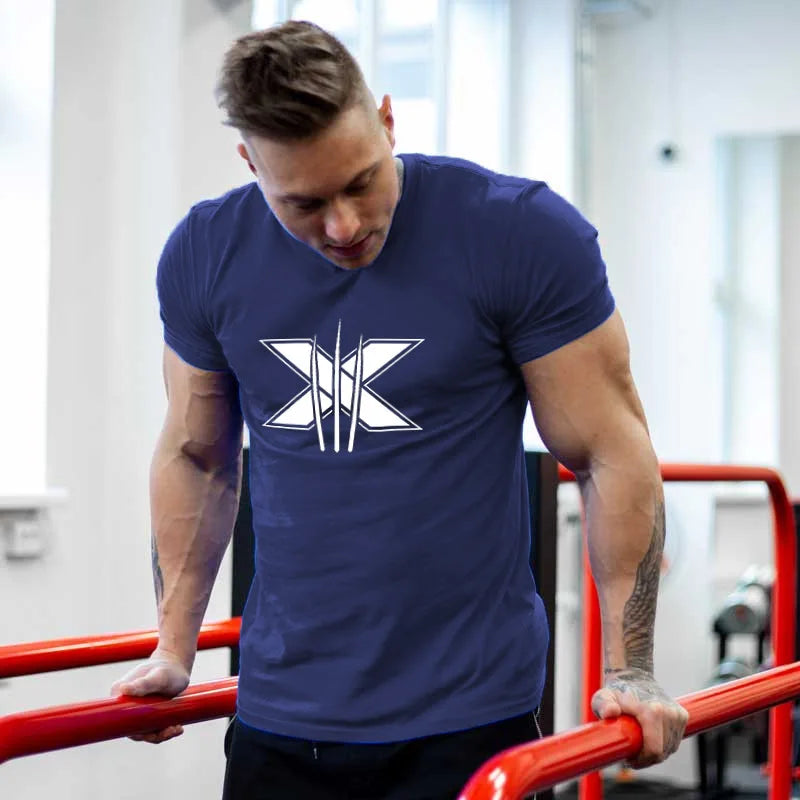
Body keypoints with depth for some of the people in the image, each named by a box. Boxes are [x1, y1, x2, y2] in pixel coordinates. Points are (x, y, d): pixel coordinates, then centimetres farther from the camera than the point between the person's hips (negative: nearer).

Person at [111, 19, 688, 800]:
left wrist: (629, 668, -9)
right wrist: (173, 648, 11)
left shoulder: (521, 233, -12)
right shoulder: (205, 256, -1)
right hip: (279, 712, 3)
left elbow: (609, 452, -6)